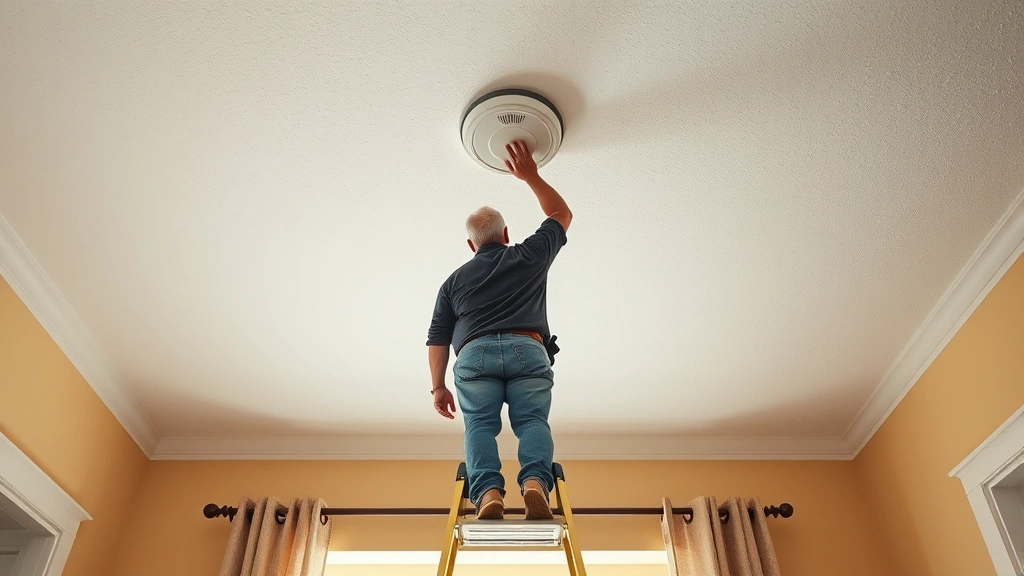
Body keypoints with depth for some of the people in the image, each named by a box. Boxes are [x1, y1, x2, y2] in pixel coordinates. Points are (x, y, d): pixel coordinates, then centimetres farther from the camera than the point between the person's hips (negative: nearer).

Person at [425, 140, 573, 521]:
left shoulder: (454, 280, 24)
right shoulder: (530, 256, 21)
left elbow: (438, 338, 18)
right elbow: (561, 215, 37)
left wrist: (438, 387, 22)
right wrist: (530, 176, 37)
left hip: (475, 354, 1)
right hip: (527, 350, 0)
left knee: (479, 425, -4)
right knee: (533, 420, -6)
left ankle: (488, 491, -28)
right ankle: (535, 481, -33)